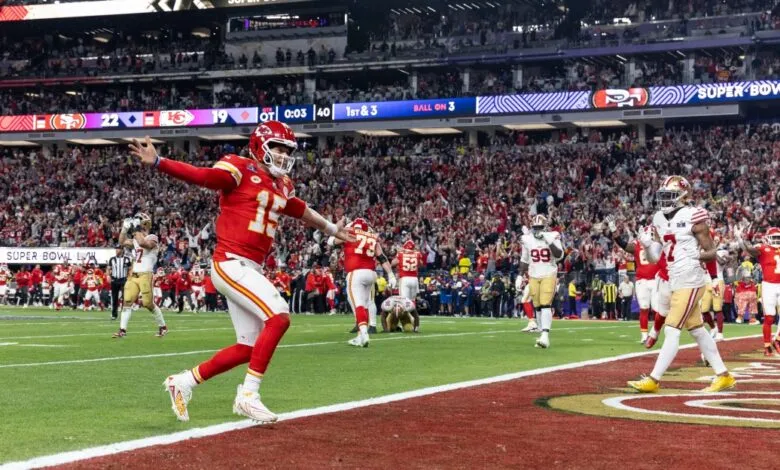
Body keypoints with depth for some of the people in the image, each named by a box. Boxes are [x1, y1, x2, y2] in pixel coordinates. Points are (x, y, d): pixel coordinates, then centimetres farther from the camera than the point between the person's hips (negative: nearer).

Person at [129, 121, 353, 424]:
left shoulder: (282, 186, 17)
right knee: (279, 317, -21)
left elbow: (301, 211, 35)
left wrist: (331, 229, 50)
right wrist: (157, 162, -33)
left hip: (251, 270, 9)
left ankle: (184, 382, 22)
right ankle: (248, 395, -15)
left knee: (248, 348, 9)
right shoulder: (240, 169, -7)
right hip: (231, 264, -9)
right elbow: (200, 175, -19)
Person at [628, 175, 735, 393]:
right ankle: (723, 376, 22)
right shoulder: (659, 220, 9)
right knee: (697, 331, 13)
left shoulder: (693, 217, -12)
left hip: (690, 281, -9)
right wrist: (647, 244, -7)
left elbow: (712, 253, -8)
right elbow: (654, 258, 12)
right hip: (676, 282, 9)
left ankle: (653, 380, -6)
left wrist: (696, 255, -26)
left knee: (672, 331, -9)